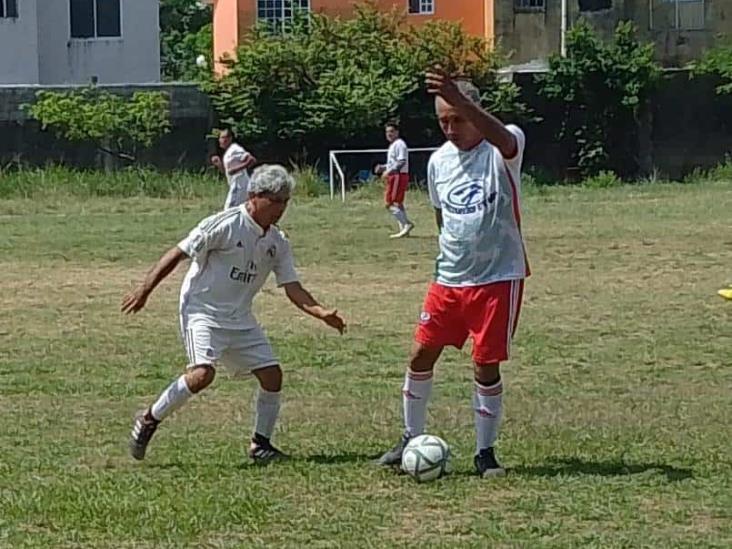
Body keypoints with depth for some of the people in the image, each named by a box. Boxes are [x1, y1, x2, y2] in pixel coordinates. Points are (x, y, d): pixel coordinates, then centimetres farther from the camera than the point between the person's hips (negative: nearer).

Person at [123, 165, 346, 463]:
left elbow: (293, 289, 4)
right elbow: (178, 253, -12)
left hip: (240, 320, 7)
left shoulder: (277, 242, 5)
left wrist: (321, 312, -14)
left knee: (271, 375, -1)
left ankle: (261, 443, 16)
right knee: (203, 373, -26)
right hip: (202, 310, -7)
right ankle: (148, 421, -8)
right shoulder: (225, 225, -15)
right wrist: (144, 290, -15)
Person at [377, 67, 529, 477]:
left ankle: (486, 451, 13)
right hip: (449, 279, 5)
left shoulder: (503, 150, -13)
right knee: (421, 355, 4)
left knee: (486, 365, -2)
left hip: (499, 278, -5)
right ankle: (412, 439, 20)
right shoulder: (439, 161, 5)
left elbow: (503, 139, -39)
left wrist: (460, 101, -55)